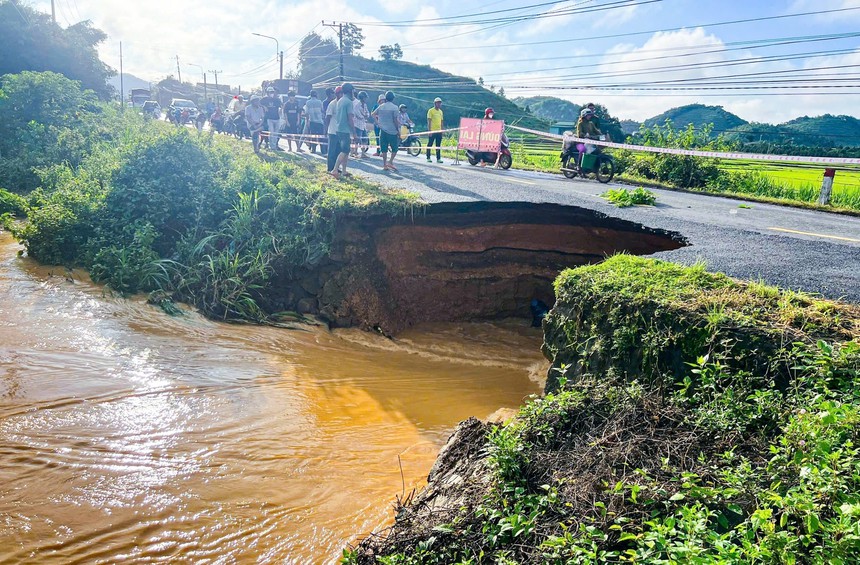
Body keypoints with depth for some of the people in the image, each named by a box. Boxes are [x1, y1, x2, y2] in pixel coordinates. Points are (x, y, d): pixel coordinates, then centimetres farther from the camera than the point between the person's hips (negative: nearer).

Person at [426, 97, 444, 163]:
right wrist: (429, 130, -14)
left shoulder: (440, 111, 15)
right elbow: (429, 121, -8)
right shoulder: (431, 111, -4)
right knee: (430, 144, 0)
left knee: (438, 146, 5)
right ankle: (428, 158, 7)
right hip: (432, 130, -6)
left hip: (439, 131, 6)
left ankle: (438, 158, 7)